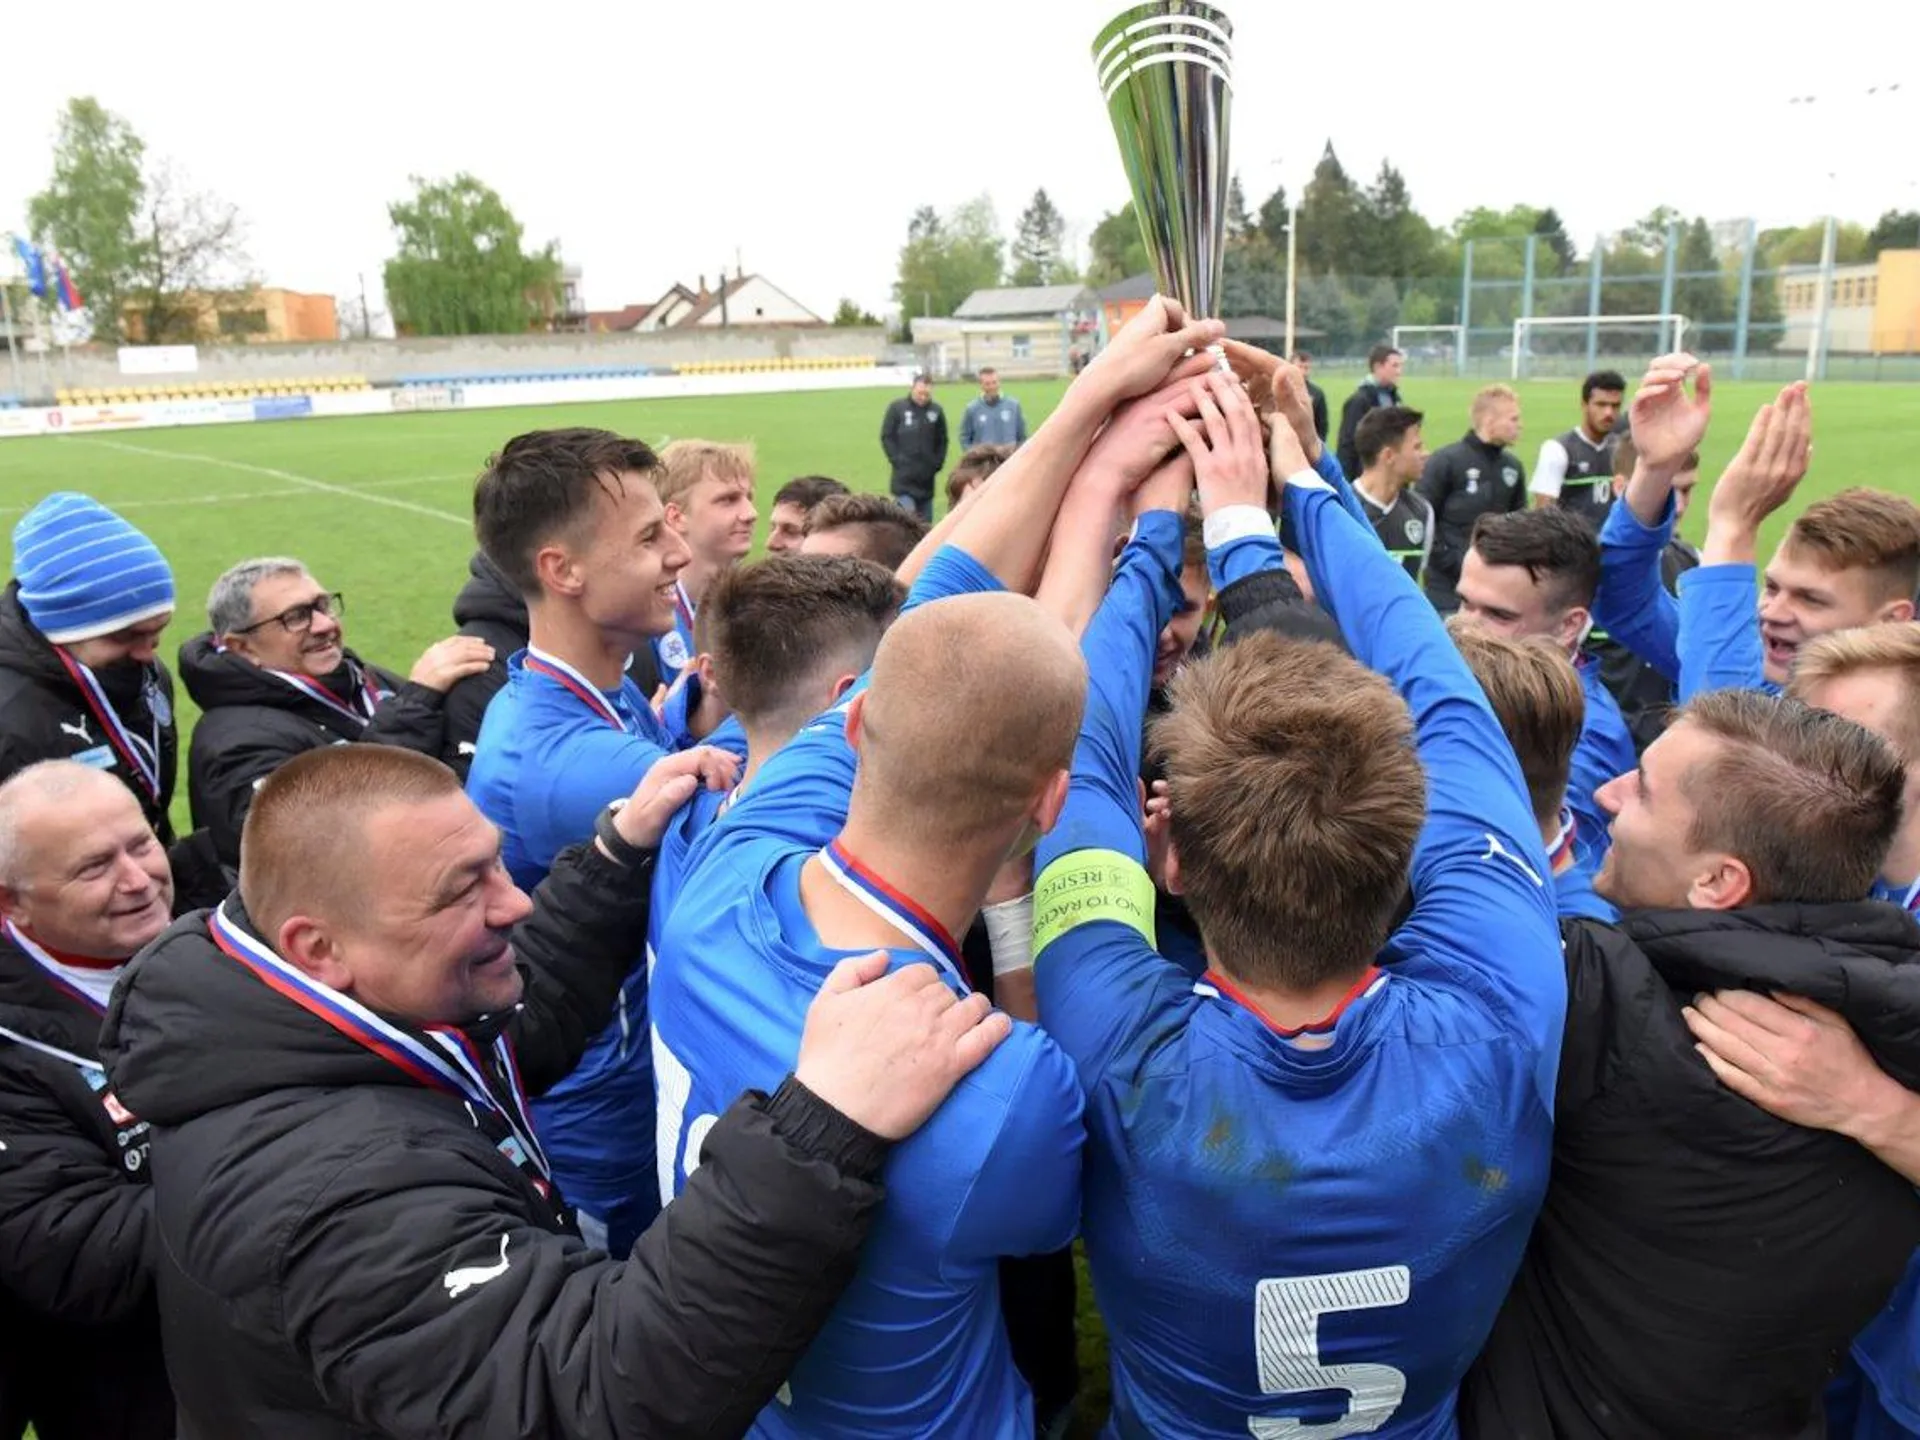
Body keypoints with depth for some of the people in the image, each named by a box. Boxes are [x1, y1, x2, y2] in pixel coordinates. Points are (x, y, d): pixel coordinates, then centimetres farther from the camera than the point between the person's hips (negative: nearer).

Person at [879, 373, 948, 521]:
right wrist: (897, 460, -6)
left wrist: (937, 463, 3)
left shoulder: (936, 411, 3)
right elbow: (887, 437, 1)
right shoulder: (897, 408, -2)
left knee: (925, 520, 9)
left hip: (927, 476, 3)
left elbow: (942, 441, 12)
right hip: (904, 475, -3)